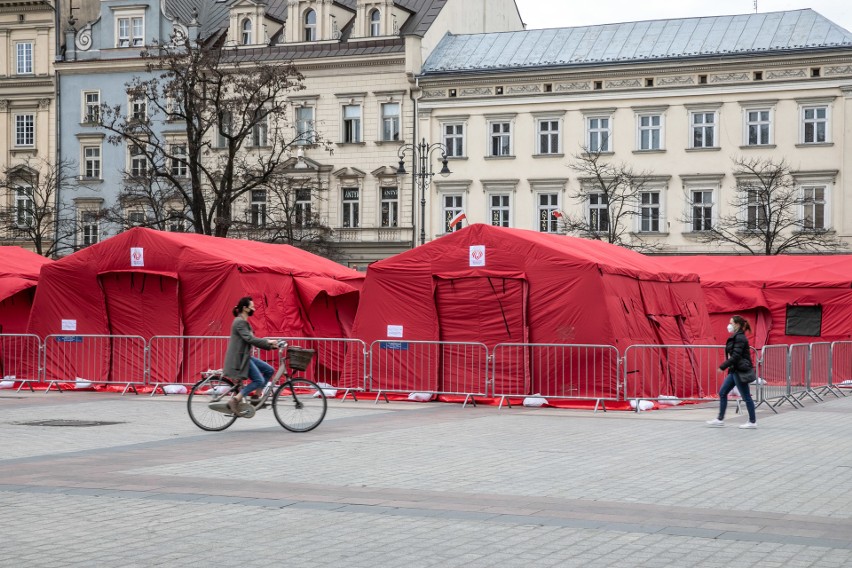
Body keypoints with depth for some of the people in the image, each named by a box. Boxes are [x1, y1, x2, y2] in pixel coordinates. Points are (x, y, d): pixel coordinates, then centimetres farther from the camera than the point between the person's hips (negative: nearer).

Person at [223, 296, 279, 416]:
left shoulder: (244, 322, 17)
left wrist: (270, 346, 9)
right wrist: (268, 341, -21)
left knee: (269, 370, 7)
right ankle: (235, 401, -14)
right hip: (239, 358, -10)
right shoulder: (239, 322, -15)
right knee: (259, 380, -15)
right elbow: (249, 339, -25)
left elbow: (253, 340, 17)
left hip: (245, 357, 10)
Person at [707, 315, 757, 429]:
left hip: (741, 371, -10)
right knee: (722, 393, 10)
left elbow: (735, 356, -22)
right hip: (735, 370, 10)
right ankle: (720, 419, 15)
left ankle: (753, 422, 8)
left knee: (746, 396, -1)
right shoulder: (736, 337, 12)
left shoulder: (740, 338, -17)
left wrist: (723, 367, -20)